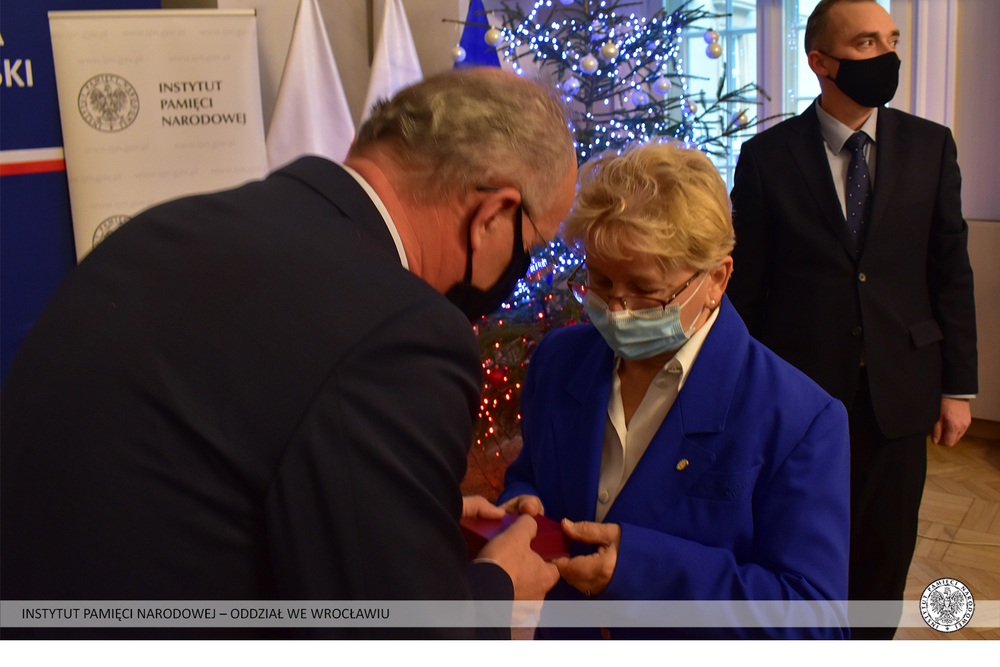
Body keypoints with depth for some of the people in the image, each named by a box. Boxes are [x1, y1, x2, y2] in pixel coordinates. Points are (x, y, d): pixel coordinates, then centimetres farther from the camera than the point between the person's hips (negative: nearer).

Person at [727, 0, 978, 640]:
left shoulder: (931, 145, 3)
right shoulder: (767, 155, -4)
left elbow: (951, 272, 5)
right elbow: (746, 283, -1)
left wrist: (959, 386, 3)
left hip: (901, 395, 2)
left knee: (884, 555, 13)